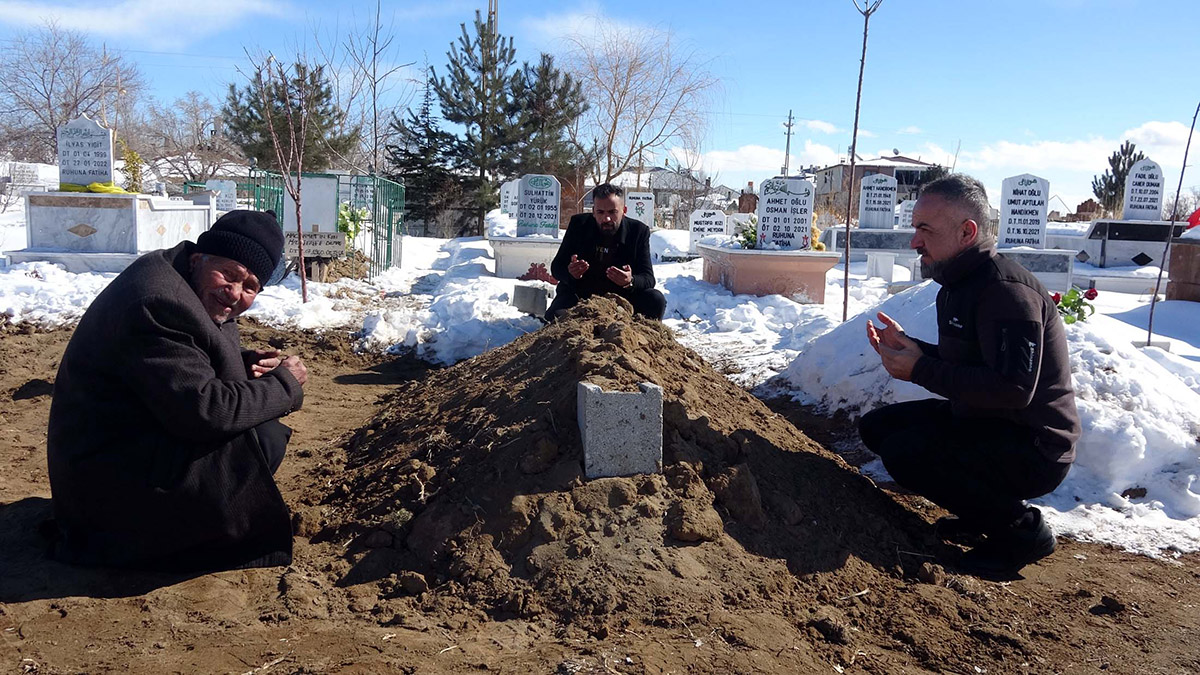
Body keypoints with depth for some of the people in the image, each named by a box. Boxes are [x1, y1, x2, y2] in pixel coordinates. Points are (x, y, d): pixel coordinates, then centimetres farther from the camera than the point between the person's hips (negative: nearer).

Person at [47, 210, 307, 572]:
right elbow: (204, 411, -31)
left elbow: (187, 364, 17)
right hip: (107, 479, -11)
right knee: (265, 439, -21)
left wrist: (244, 363, -3)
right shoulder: (158, 303, -27)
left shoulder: (175, 281, 5)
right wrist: (284, 383, -17)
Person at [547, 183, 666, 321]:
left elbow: (648, 278, -11)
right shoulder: (579, 224, -5)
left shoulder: (639, 231, -8)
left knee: (655, 300, -24)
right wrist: (570, 273, -29)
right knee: (555, 317, -29)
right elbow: (556, 267, -4)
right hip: (579, 294, 0)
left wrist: (630, 281, -36)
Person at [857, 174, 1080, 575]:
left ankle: (1021, 529, -5)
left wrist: (921, 370, -26)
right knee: (877, 427, 5)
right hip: (982, 422, 10)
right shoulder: (959, 283, 8)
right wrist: (905, 346, 1)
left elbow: (1012, 390, -33)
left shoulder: (1006, 289, -24)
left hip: (1032, 449, -10)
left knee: (903, 452, -26)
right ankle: (982, 511, 13)